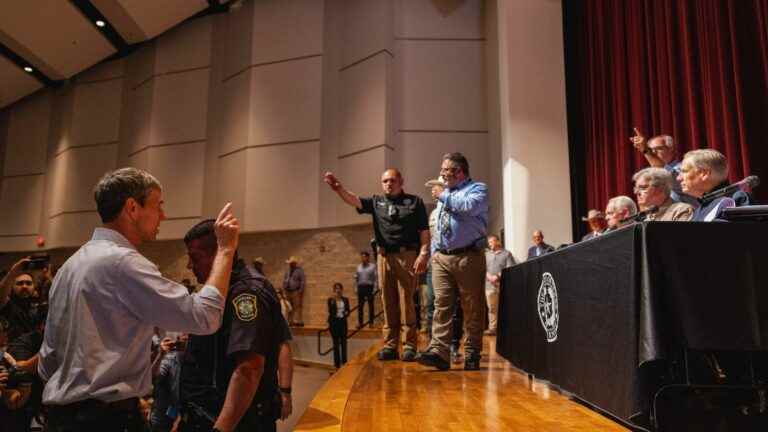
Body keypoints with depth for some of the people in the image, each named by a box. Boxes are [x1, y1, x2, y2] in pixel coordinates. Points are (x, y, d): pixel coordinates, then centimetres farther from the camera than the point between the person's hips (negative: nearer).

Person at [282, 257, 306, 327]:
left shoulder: (299, 270, -3)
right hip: (288, 292, 6)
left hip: (296, 292, -6)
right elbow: (284, 280, 23)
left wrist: (301, 291, -12)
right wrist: (284, 289, 14)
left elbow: (303, 281, -7)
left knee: (297, 307, -10)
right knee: (289, 308, 6)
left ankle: (298, 321, -11)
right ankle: (290, 321, 11)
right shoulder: (288, 271, 17)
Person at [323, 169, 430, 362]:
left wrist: (423, 254, -10)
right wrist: (338, 188, -20)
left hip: (406, 256, -3)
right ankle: (390, 345, 12)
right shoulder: (376, 202, 14)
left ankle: (409, 346, 4)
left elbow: (424, 231, 1)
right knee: (388, 303, 6)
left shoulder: (414, 201, 5)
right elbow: (353, 200, -2)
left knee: (406, 301, -3)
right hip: (384, 257, 4)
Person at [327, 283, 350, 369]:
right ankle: (337, 363, 5)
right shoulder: (331, 299, 0)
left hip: (343, 321, 2)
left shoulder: (345, 299, 9)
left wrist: (346, 313, -12)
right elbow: (330, 311, -13)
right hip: (334, 322, -2)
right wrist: (333, 300, -21)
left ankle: (344, 362, 5)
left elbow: (348, 310, 10)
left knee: (343, 342, -1)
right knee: (336, 342, 0)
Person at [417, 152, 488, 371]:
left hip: (468, 257, -5)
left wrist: (444, 197, -7)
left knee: (472, 308, 1)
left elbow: (470, 207, -21)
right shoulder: (444, 193, 22)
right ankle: (438, 352, -8)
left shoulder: (477, 188, 2)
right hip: (441, 258, 6)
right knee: (441, 305, -4)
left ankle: (472, 355, 9)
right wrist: (434, 250, 14)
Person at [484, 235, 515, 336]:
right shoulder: (486, 254, 19)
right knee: (492, 308, 1)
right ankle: (492, 328, 3)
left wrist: (498, 276, -13)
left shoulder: (507, 254, 8)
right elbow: (483, 268, 10)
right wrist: (489, 276, -9)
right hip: (490, 285, 3)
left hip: (503, 285, -3)